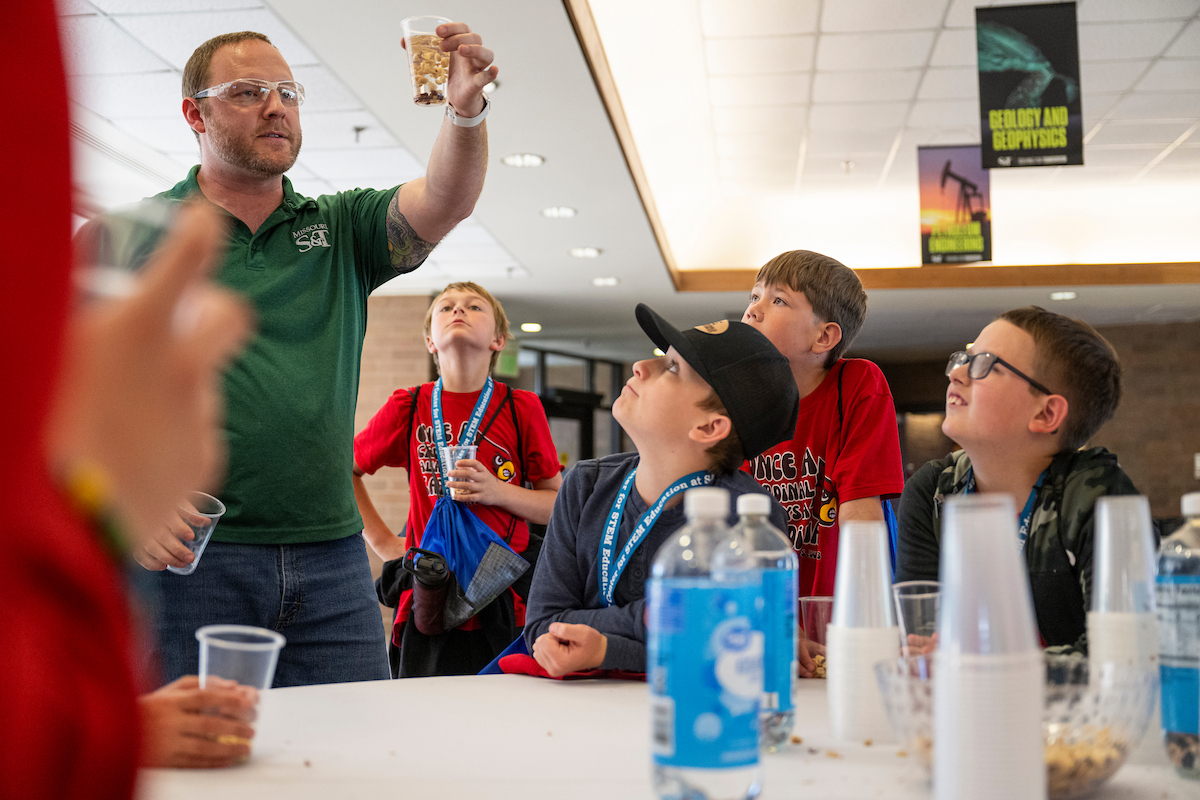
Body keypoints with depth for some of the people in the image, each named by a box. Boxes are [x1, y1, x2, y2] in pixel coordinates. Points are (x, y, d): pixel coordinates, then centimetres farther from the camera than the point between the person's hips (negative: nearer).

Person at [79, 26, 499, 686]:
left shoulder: (340, 229, 13)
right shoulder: (126, 237, 6)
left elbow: (445, 203, -5)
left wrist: (466, 111, -25)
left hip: (333, 562, 3)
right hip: (184, 562, -2)